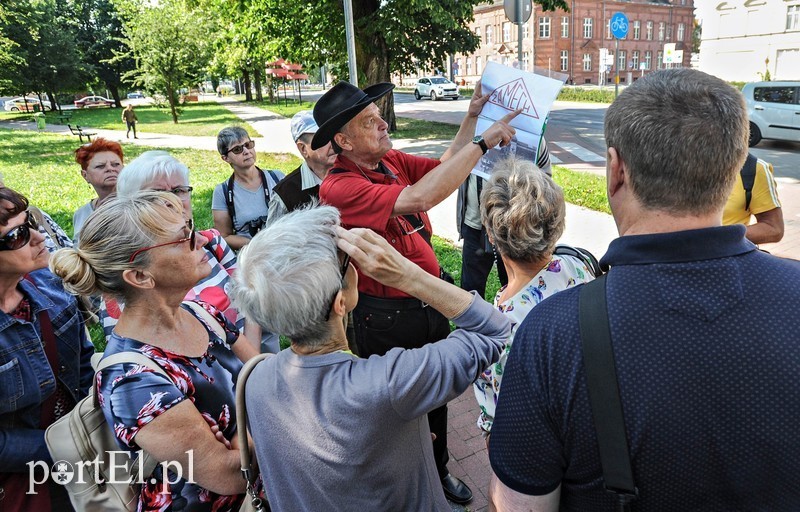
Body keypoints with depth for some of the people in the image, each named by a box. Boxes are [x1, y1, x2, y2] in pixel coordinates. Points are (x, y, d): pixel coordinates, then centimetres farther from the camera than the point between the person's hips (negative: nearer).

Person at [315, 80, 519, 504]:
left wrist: (471, 118, -6)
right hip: (386, 316, -7)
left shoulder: (391, 161, -1)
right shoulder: (338, 187, -26)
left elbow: (444, 166, 6)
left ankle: (438, 472, 49)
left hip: (430, 302, 7)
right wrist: (482, 142, -32)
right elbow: (418, 198, -37)